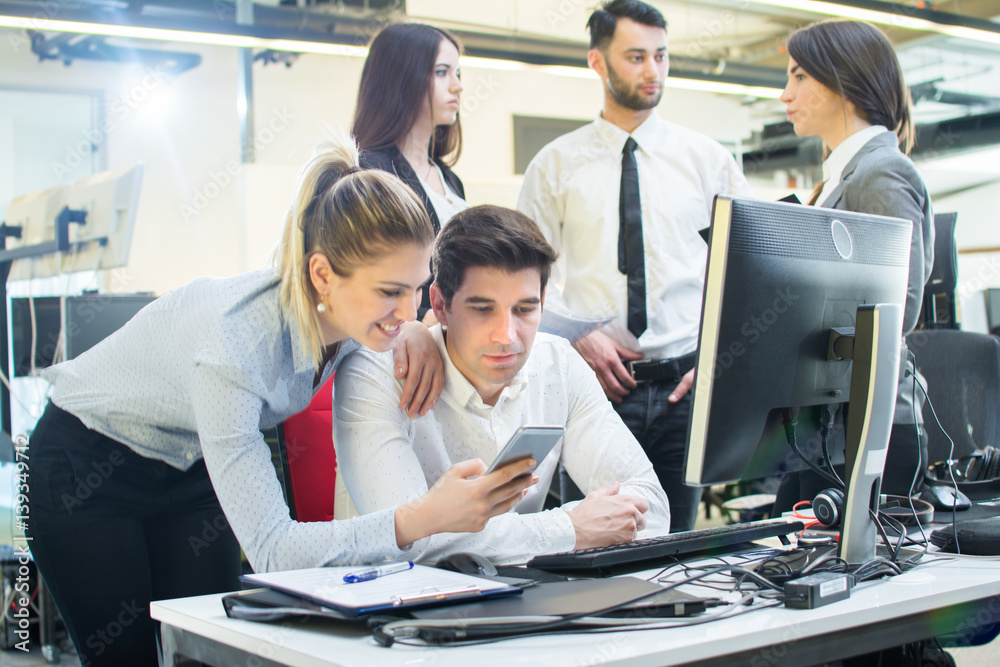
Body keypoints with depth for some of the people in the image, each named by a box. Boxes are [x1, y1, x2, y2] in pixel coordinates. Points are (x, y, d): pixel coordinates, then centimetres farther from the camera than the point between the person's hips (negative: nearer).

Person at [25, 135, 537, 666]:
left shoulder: (349, 311, -22)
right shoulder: (232, 346, -41)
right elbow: (270, 550, -39)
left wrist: (417, 332, -21)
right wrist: (424, 518, -52)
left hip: (189, 465, 6)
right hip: (87, 464, -5)